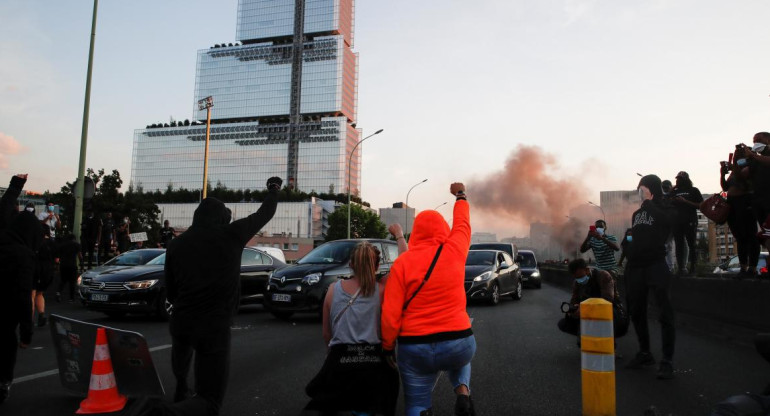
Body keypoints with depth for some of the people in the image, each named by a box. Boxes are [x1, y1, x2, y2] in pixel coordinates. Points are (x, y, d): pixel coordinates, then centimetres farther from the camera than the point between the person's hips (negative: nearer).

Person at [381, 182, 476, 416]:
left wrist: (387, 346, 4)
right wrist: (460, 196, 34)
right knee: (460, 359, 36)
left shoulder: (402, 262, -7)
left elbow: (390, 313, -10)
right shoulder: (454, 250, -5)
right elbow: (462, 222, 17)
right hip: (458, 342, 2)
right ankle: (463, 392, 7)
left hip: (415, 348, -1)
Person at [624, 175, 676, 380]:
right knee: (636, 312, 11)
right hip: (635, 267, 7)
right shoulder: (637, 213, 19)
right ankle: (645, 353, 23)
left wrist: (648, 201, -14)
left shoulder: (663, 209, 2)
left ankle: (667, 361, -6)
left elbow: (665, 222, -22)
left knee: (665, 313, -8)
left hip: (656, 266, -7)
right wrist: (629, 262, 15)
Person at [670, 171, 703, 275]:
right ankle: (680, 268, 0)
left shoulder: (693, 191, 5)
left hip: (690, 222, -4)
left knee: (691, 245, -4)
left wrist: (685, 201, -12)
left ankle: (692, 268, -2)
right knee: (679, 246, 0)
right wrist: (672, 201, -2)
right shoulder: (674, 192, 16)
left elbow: (700, 205, -3)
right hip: (677, 222, 4)